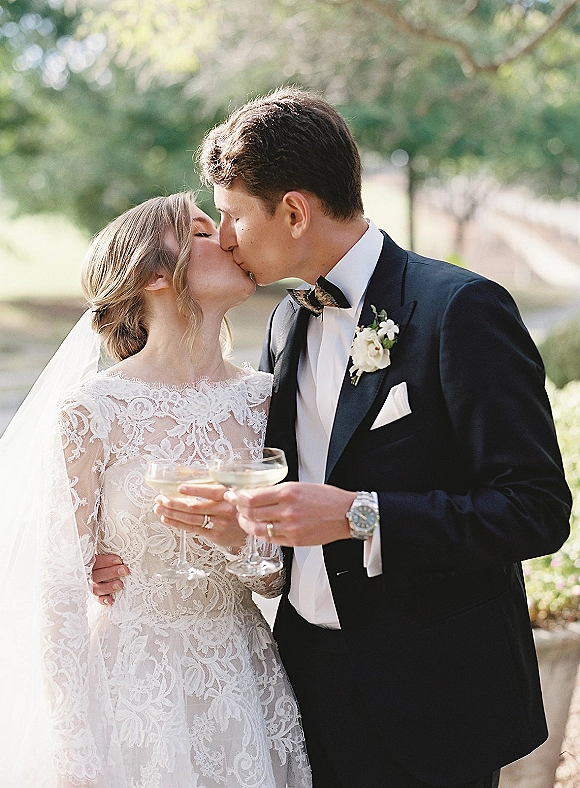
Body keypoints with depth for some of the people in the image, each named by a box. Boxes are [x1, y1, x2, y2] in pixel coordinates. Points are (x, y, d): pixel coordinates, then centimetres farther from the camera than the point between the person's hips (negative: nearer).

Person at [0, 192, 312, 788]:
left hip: (244, 688, 5)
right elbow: (60, 594, -12)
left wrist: (248, 543, -17)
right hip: (133, 692, -4)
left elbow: (277, 581, 5)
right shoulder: (93, 409, -14)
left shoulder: (260, 397, 0)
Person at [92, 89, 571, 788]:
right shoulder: (288, 323, 8)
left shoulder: (461, 309, -16)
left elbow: (538, 510, -20)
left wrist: (359, 517, -27)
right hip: (309, 672, 7)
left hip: (427, 699, -6)